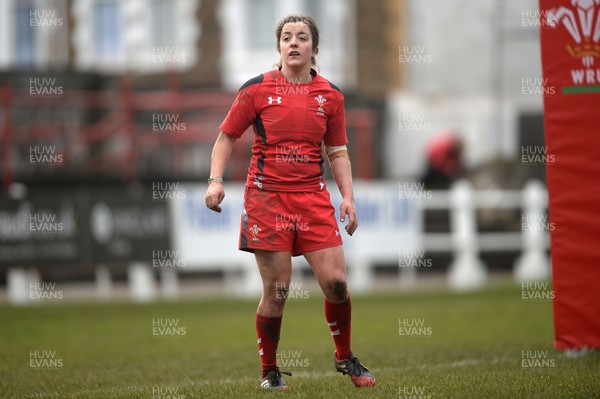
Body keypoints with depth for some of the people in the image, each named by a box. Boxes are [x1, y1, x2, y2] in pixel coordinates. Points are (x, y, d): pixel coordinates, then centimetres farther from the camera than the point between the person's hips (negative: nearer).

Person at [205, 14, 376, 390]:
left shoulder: (330, 95, 8)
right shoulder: (257, 89, 0)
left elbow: (338, 151, 14)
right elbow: (227, 136, 7)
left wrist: (348, 197, 4)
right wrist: (216, 180, -7)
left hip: (314, 197, 2)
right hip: (267, 197, -2)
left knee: (335, 281, -5)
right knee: (276, 290, -3)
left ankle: (345, 358, 19)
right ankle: (269, 370, 15)